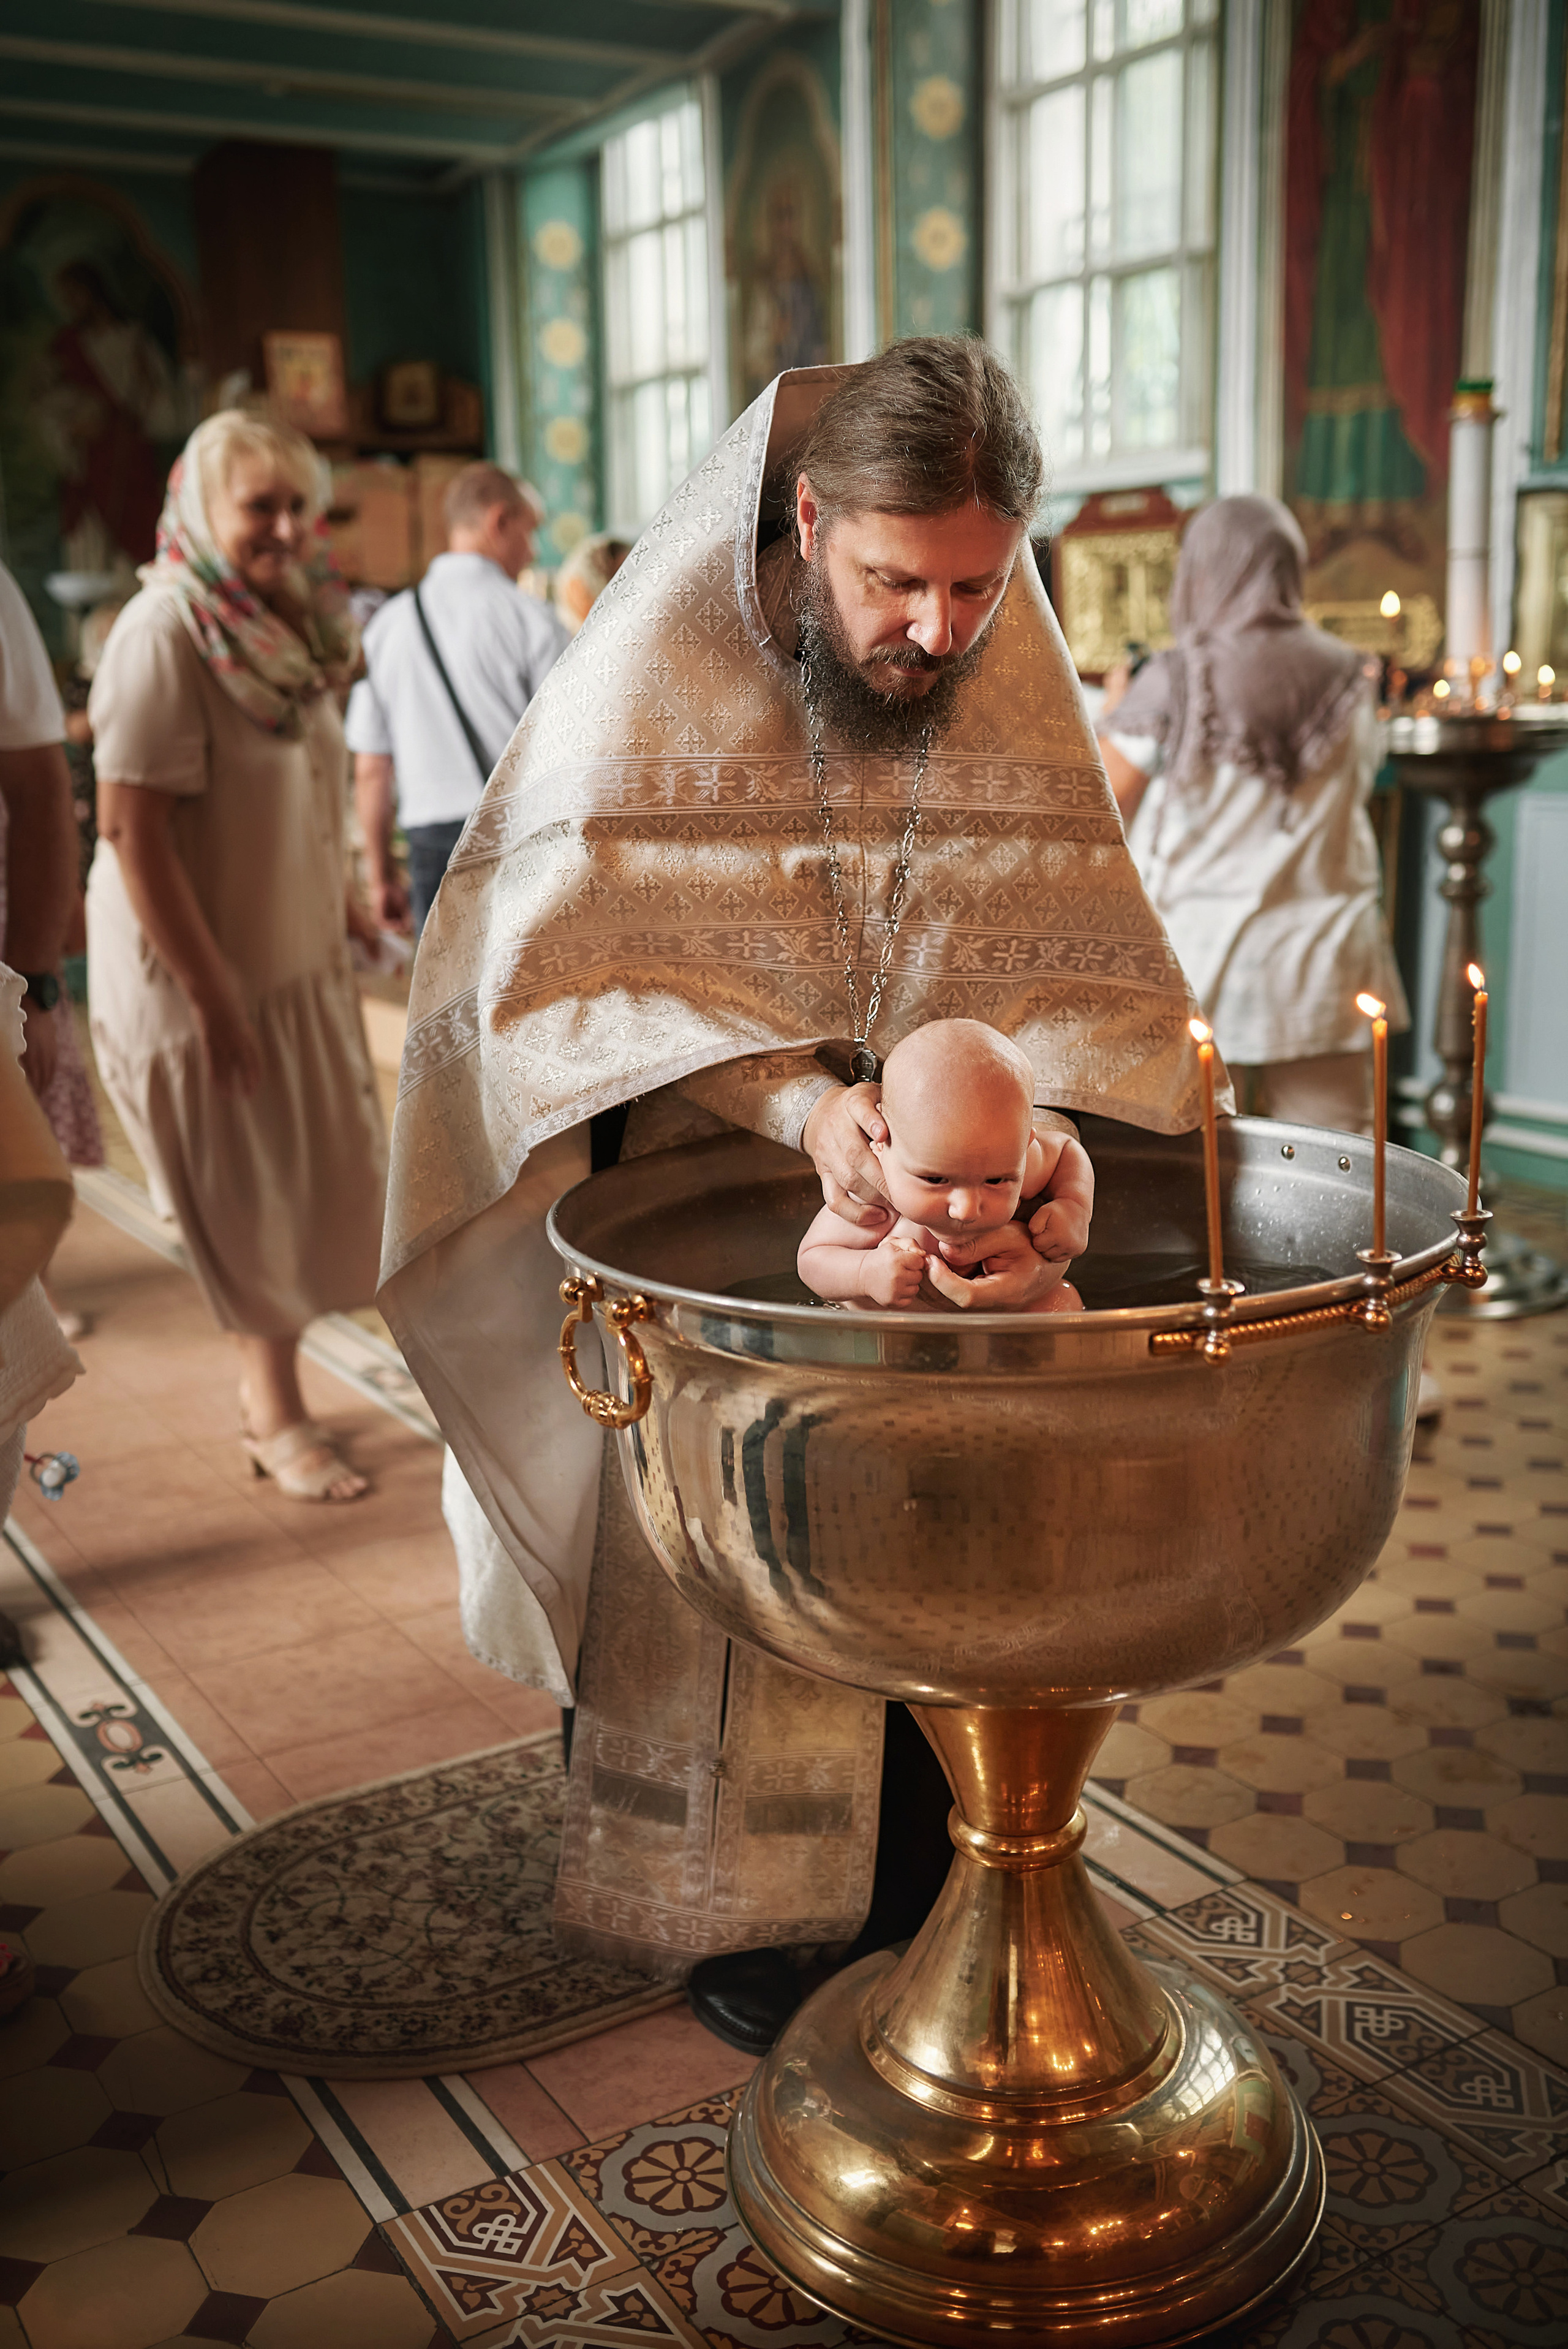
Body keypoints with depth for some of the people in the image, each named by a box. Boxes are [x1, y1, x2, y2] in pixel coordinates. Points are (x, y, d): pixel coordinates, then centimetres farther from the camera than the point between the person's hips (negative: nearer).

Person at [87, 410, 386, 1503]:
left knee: (323, 1181, 14)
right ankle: (277, 1415, 22)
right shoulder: (164, 634, -20)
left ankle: (270, 1390, 32)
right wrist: (213, 995, -23)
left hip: (299, 958, 8)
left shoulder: (290, 620, 5)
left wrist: (344, 900, 11)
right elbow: (133, 829, -23)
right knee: (248, 1203, 5)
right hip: (200, 971, -8)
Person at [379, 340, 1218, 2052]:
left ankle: (915, 1899, 38)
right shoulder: (655, 670, -16)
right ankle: (723, 1912, 35)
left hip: (928, 1238, 3)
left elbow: (1079, 975, -11)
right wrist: (796, 1103, -36)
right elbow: (575, 970, -20)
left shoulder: (1018, 682, -7)